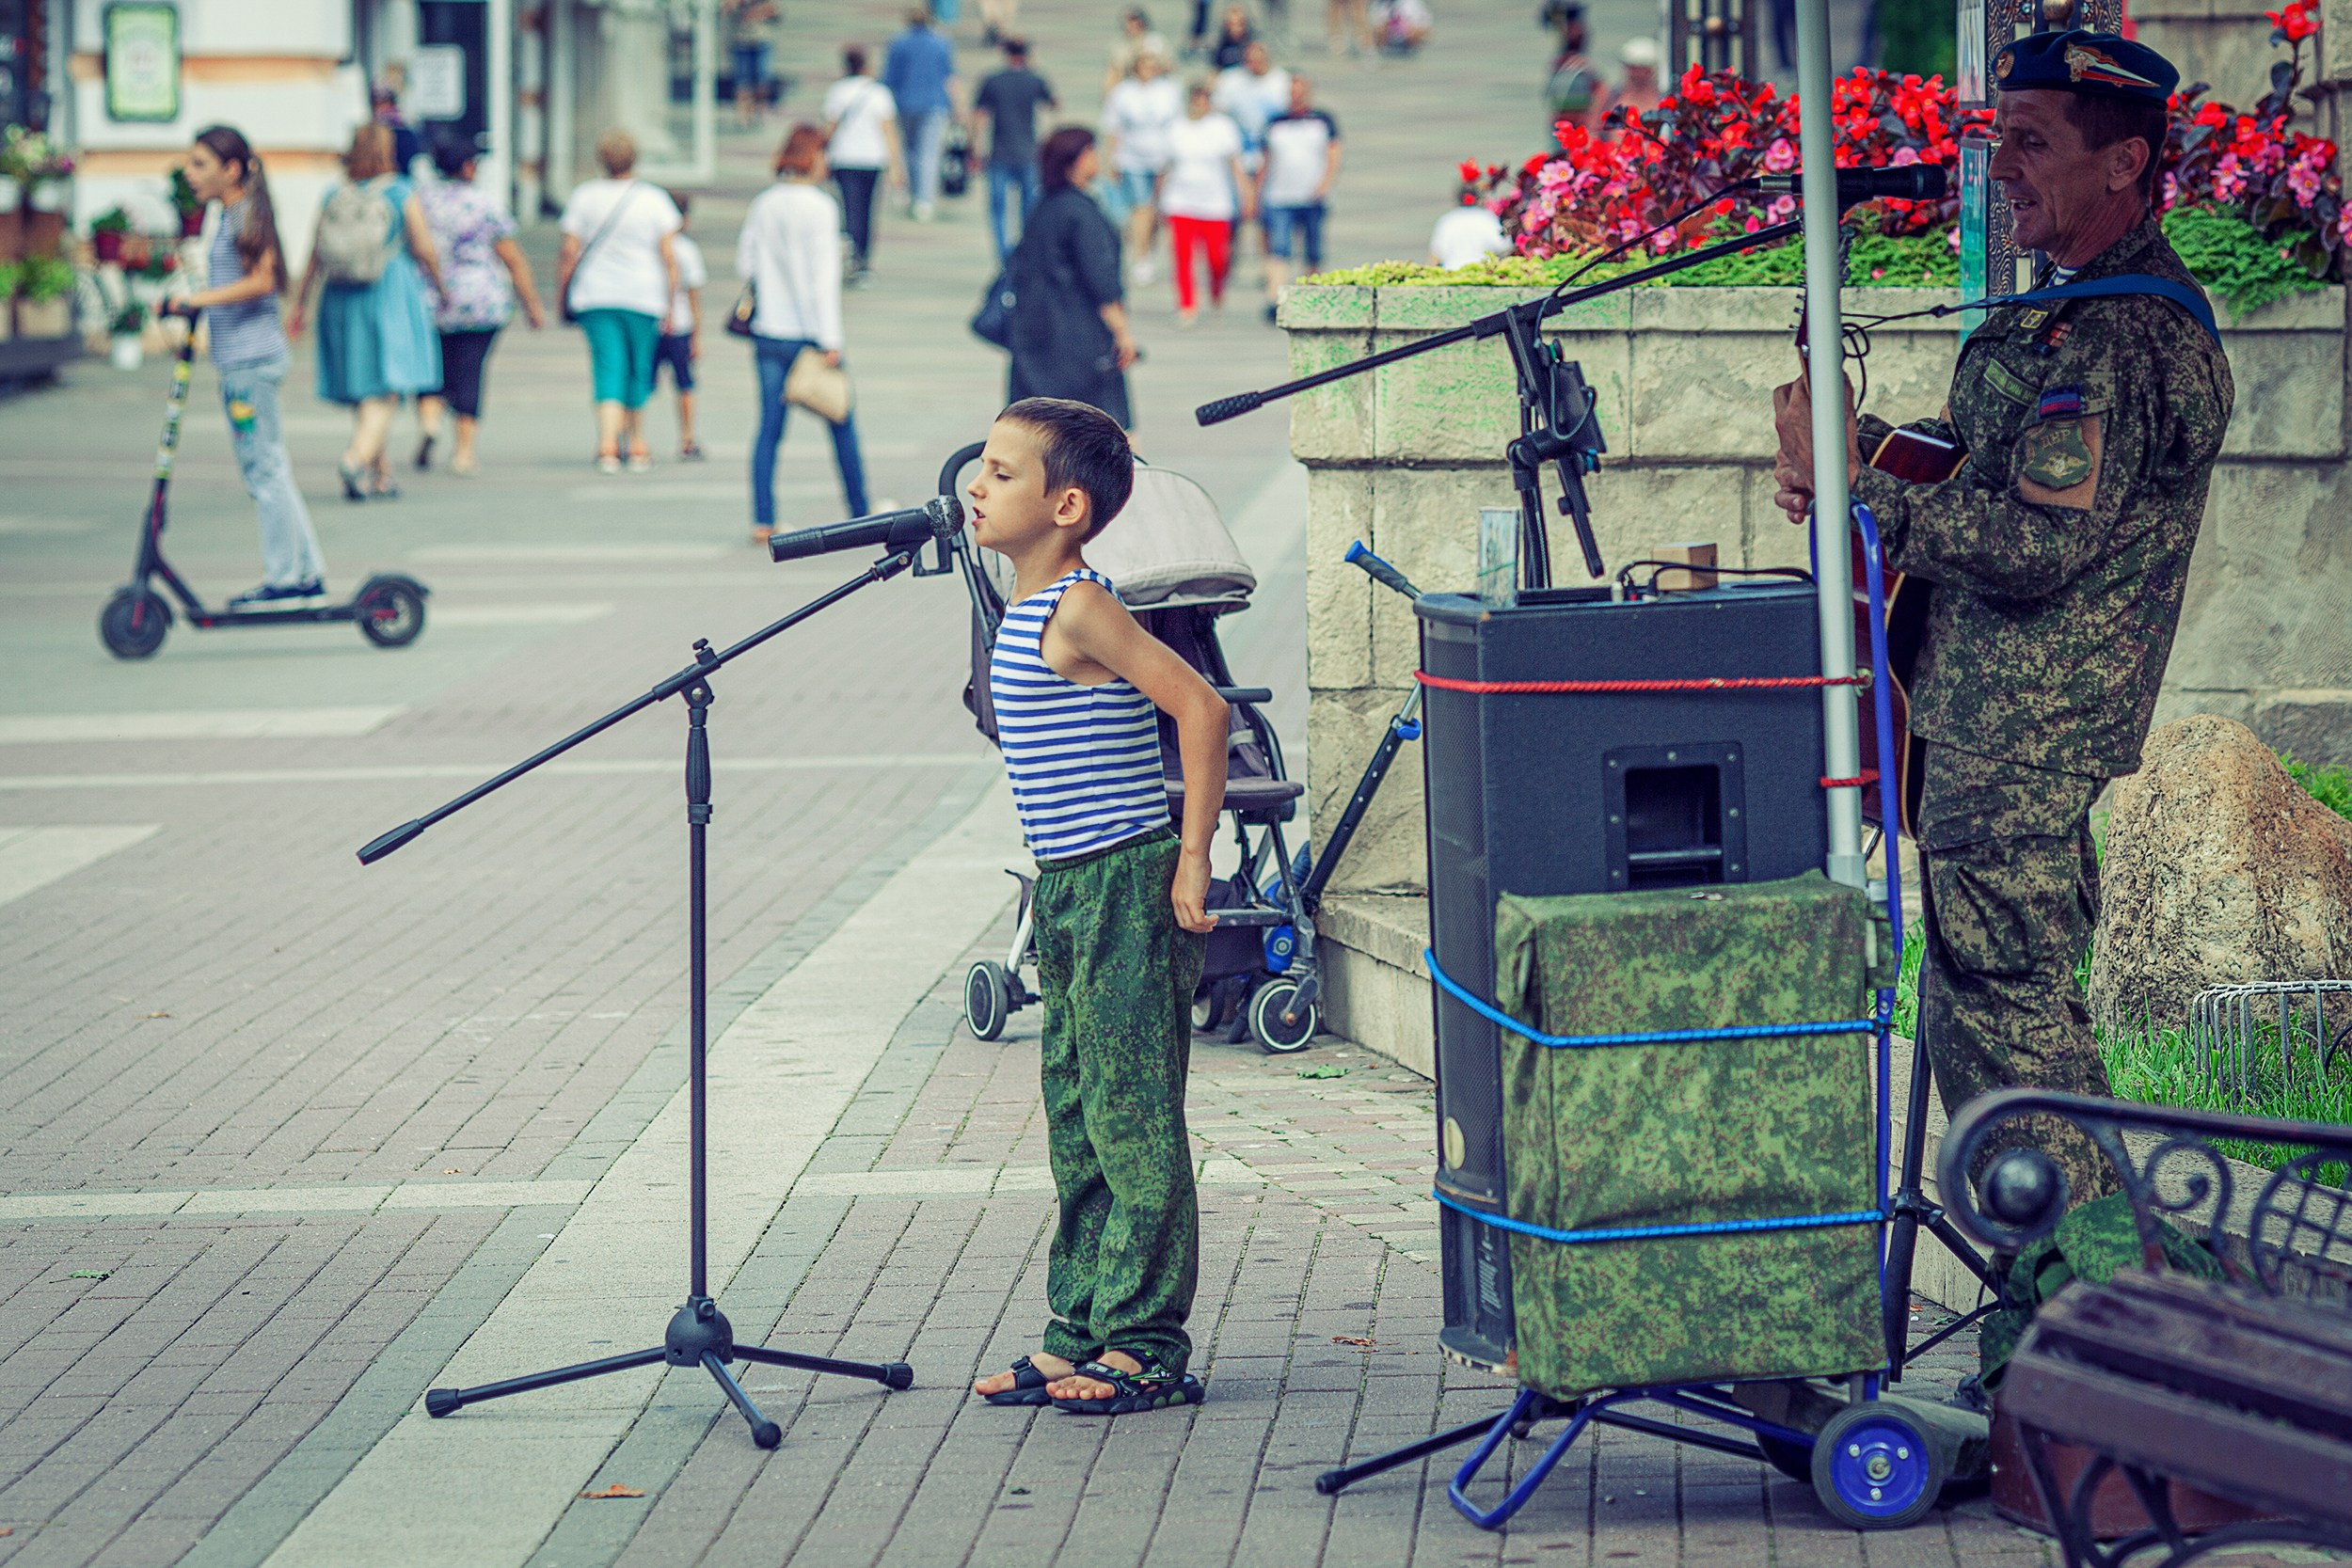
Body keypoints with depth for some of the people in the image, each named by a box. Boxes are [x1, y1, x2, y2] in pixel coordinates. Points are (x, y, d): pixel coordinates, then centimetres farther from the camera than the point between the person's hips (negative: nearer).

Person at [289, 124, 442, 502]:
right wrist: (439, 285, 14)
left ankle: (380, 474, 19)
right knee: (386, 387, -7)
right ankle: (358, 456, -29)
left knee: (361, 390, 13)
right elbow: (424, 250, -4)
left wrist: (298, 306, 11)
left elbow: (315, 256, 4)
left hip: (342, 300, 4)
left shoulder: (334, 197, 4)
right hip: (391, 293, -4)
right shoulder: (403, 194, -4)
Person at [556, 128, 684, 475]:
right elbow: (669, 256, -4)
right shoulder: (654, 199, -2)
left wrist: (561, 295, 7)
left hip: (594, 297, 0)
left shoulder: (584, 196, 0)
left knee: (609, 369, -3)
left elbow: (569, 252, -2)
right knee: (639, 371, 13)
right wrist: (671, 302, 2)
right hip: (644, 297, 0)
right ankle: (637, 447, 22)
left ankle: (607, 445, -20)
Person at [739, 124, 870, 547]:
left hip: (768, 333, 5)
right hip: (808, 333, -5)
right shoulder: (819, 207, -11)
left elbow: (744, 265, 11)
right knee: (842, 424, 9)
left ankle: (762, 520, -2)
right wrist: (830, 341, -14)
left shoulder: (762, 205, 5)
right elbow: (824, 277, -14)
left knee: (769, 427, 4)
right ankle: (860, 512, 18)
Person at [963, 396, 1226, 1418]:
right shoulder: (1032, 613, 13)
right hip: (1069, 889, 10)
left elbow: (1201, 708, -22)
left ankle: (1145, 1348, 0)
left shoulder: (1078, 611, -16)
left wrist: (1191, 863, -20)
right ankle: (1081, 1333, 21)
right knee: (1076, 1121, 14)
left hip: (1127, 884, -10)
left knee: (1131, 1121, -5)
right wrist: (1064, 886, 18)